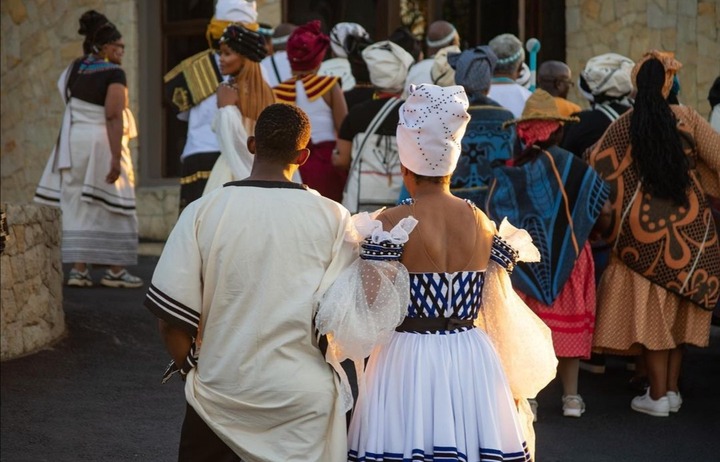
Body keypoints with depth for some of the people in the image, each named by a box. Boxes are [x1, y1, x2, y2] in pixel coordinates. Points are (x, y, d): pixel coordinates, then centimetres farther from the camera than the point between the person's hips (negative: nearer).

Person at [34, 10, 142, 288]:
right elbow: (113, 117, -20)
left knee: (77, 206, 8)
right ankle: (115, 271, 4)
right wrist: (116, 157, -22)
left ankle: (79, 268, 4)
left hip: (74, 141, 7)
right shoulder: (114, 73, -12)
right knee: (111, 207, 2)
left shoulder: (76, 67, 7)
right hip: (102, 143, -6)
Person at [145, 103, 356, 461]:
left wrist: (189, 365, 10)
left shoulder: (202, 212, -8)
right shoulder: (332, 219, -8)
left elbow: (171, 314, -8)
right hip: (304, 399, 0)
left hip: (220, 393, 0)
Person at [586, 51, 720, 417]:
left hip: (645, 229, -2)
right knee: (679, 308, 13)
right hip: (690, 226, 2)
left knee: (652, 309, 5)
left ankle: (657, 396, 7)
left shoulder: (624, 126, -6)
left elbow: (596, 168, -5)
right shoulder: (686, 118, -4)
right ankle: (672, 390, 18)